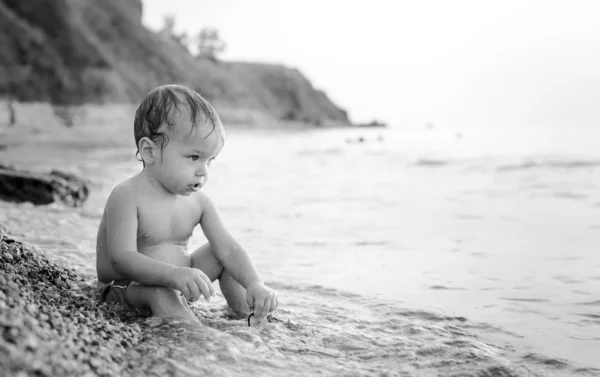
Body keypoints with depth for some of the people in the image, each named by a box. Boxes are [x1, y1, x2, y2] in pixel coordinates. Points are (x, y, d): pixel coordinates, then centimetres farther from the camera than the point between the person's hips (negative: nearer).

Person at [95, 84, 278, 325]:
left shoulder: (199, 203, -3)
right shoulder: (127, 197, -23)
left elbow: (228, 249, -7)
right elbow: (122, 259, -33)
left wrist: (255, 284, -26)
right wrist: (174, 275, -49)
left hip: (177, 283, 7)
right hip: (125, 288, -7)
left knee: (220, 253, 2)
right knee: (161, 293, -36)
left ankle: (245, 314, 12)